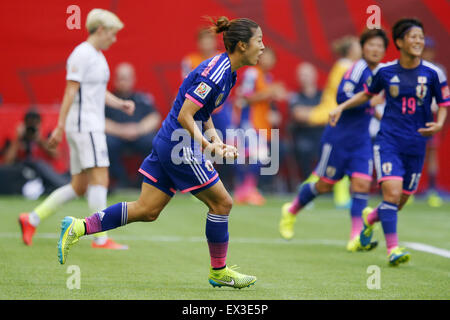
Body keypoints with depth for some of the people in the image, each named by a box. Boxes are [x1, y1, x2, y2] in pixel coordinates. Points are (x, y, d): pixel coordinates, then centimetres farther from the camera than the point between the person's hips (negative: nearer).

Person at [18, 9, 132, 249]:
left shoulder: (97, 56, 19)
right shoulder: (82, 55, -11)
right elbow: (70, 91, -15)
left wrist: (120, 103, 9)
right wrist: (60, 127, -19)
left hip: (92, 128, 10)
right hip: (84, 127, -10)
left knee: (79, 187, 8)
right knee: (100, 179, -14)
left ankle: (31, 220, 13)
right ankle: (101, 238, -15)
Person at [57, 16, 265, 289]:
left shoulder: (225, 71, 12)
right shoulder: (216, 72, -19)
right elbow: (185, 116, -21)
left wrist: (219, 143, 10)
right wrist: (208, 147, -22)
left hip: (167, 143, 10)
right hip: (181, 147, -10)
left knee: (147, 210, 8)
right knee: (221, 202, 1)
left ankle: (78, 228, 8)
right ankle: (219, 271, 13)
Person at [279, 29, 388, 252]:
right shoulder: (358, 69, -14)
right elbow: (342, 96, -23)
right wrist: (370, 101, -23)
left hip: (361, 139, 6)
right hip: (339, 136, -6)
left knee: (362, 183, -9)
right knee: (325, 184, 4)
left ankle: (356, 237, -11)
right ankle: (291, 211, 29)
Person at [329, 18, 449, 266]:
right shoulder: (384, 71, -1)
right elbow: (367, 93, 18)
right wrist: (342, 107, 8)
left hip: (416, 144, 2)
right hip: (388, 140, -2)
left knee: (400, 201, 10)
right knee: (392, 192, -20)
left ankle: (371, 218, 42)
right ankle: (393, 248, -16)